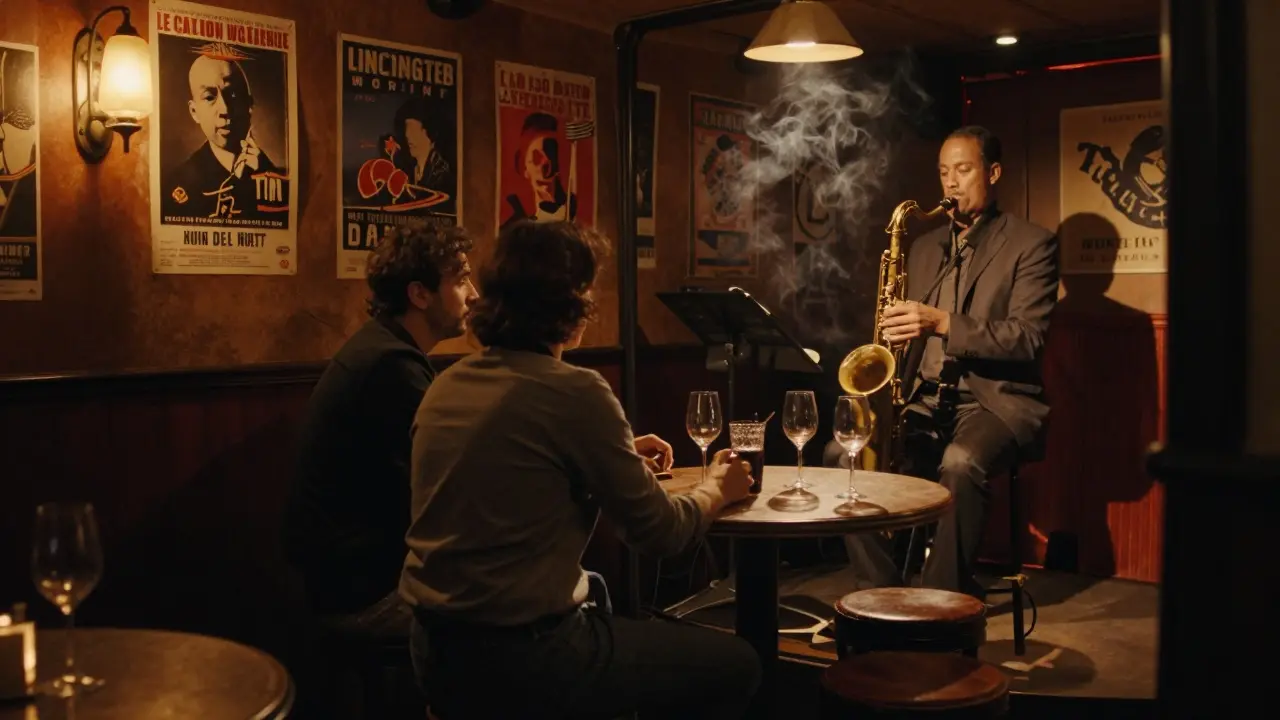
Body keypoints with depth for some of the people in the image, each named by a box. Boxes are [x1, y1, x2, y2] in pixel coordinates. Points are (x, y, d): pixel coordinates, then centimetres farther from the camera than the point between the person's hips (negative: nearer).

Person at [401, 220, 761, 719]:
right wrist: (717, 490, 10)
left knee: (605, 599, 35)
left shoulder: (447, 384, 6)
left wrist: (618, 454, 24)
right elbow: (659, 532, -10)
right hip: (522, 658, -8)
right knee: (735, 665, 10)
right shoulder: (574, 391, -17)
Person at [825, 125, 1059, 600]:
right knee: (842, 453, -17)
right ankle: (881, 594, -9)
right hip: (924, 400, 6)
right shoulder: (924, 248, 18)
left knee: (960, 463, -37)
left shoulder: (1032, 244, 0)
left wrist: (942, 323, -26)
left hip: (996, 400, -5)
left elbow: (1027, 338, -13)